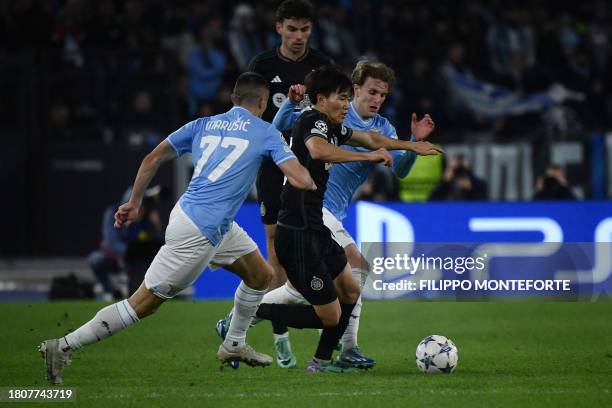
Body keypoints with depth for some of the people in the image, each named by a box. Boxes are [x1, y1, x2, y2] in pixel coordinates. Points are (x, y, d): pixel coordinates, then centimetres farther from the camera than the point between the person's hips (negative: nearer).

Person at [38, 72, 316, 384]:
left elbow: (152, 160, 13)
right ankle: (63, 347, -3)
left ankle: (234, 345, 35)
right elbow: (300, 180, -10)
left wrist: (134, 203, 21)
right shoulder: (266, 132, -3)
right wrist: (309, 183, 13)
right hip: (198, 232, -8)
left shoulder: (203, 124, 13)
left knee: (261, 276, 21)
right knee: (144, 303, -3)